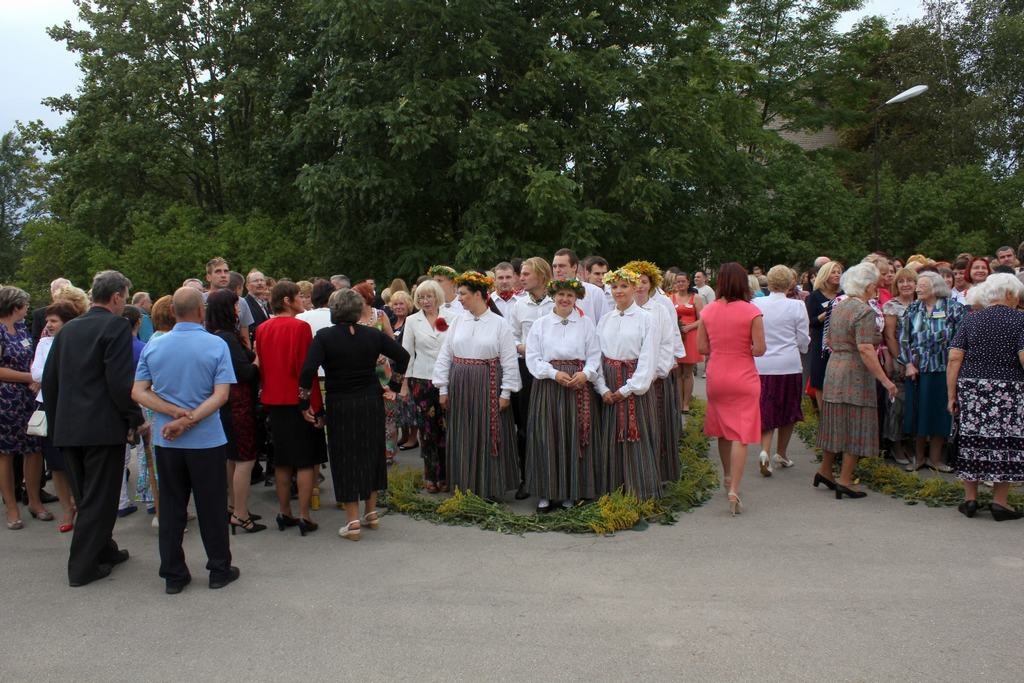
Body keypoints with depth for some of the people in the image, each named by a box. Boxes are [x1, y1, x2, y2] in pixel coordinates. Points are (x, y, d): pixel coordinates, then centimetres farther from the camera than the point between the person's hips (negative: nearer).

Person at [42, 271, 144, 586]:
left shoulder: (68, 329, 12)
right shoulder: (116, 326, -10)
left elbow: (49, 380, 13)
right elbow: (120, 381, -19)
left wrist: (56, 423, 19)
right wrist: (134, 418, -6)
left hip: (67, 427, 7)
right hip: (103, 426, -7)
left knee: (87, 497, 18)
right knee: (100, 499, 3)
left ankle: (103, 550, 31)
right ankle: (83, 566, 8)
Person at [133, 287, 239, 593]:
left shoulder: (153, 346, 0)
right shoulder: (216, 345, -10)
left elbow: (138, 392, -3)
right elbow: (221, 395, -18)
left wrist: (175, 413, -10)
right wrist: (189, 420, -18)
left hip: (166, 440, 3)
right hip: (207, 440, -3)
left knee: (171, 508, 11)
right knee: (211, 507, 8)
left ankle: (173, 575, 18)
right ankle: (219, 570, 18)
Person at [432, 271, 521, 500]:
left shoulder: (499, 324, -5)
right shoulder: (457, 322, 5)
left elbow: (509, 361, -4)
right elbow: (444, 356, 8)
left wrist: (506, 392, -8)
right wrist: (443, 388, 5)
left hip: (487, 387, -3)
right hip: (460, 386, 4)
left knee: (488, 437, 3)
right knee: (463, 438, 9)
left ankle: (490, 489, 15)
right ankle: (465, 487, 21)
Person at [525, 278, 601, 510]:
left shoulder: (586, 323, 5)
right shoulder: (540, 324, 5)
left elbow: (594, 356, 2)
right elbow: (532, 357, -1)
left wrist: (585, 373, -17)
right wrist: (555, 373, -14)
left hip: (579, 387, 0)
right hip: (548, 386, 0)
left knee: (575, 438, 3)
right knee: (547, 439, 1)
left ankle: (572, 491, 15)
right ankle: (545, 493, 10)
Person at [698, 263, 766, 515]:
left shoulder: (708, 311, -2)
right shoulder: (752, 311, -12)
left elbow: (701, 347, 2)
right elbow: (759, 349, -13)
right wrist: (741, 348, 7)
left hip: (716, 376, 4)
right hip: (743, 378, -4)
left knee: (722, 429, 22)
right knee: (740, 435, -2)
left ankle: (727, 476, 40)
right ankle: (734, 491, -9)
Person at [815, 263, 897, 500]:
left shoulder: (838, 307, 11)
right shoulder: (864, 311, -15)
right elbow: (865, 349, -23)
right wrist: (885, 380, -21)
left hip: (834, 371, 8)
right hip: (856, 375, -8)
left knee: (837, 423, 17)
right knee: (855, 426, 0)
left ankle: (825, 470, 26)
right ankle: (844, 481, 4)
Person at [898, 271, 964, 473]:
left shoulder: (952, 308, -2)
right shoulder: (912, 309, 7)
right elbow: (903, 338, 5)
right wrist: (908, 364, -3)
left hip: (943, 369, -2)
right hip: (917, 370, 2)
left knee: (940, 413, 4)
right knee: (917, 412, 7)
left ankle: (935, 458, 17)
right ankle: (918, 457, 20)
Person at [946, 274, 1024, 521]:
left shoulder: (970, 319, 7)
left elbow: (954, 359, 1)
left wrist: (952, 396, 4)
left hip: (971, 389, 3)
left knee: (971, 440, 8)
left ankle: (970, 498, 13)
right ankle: (1000, 502, 8)